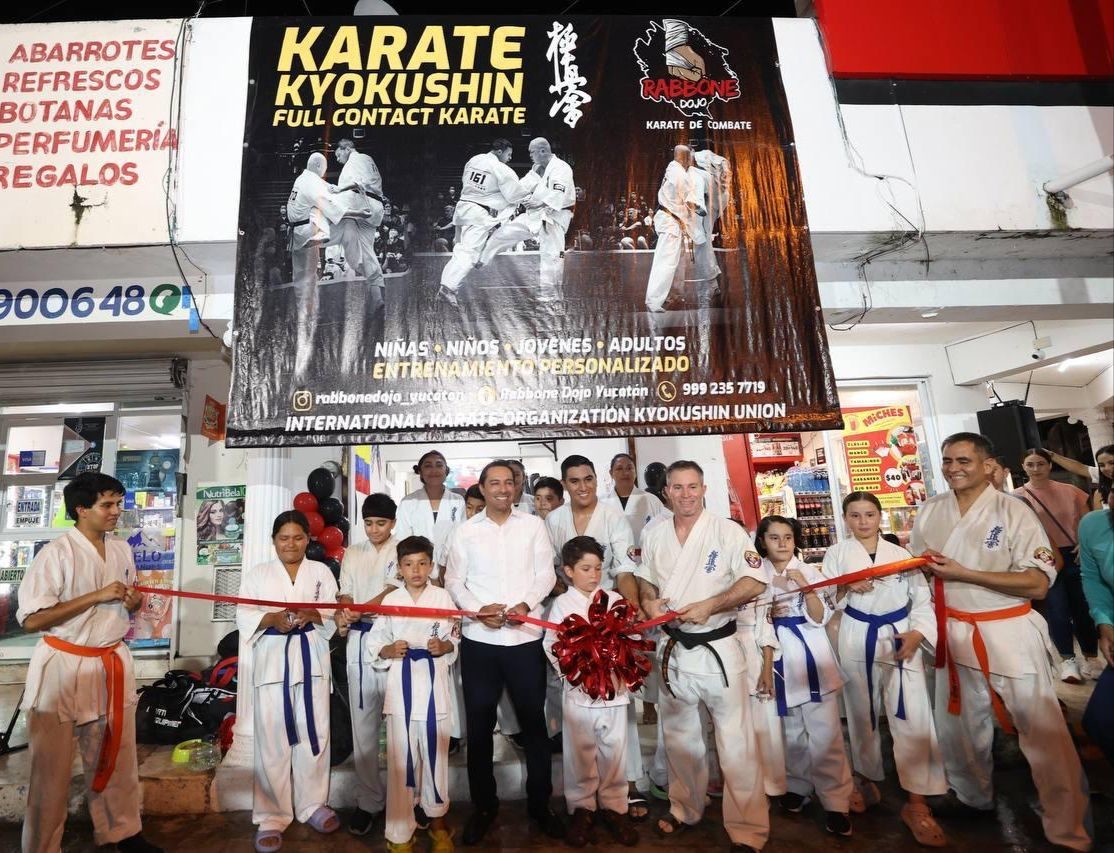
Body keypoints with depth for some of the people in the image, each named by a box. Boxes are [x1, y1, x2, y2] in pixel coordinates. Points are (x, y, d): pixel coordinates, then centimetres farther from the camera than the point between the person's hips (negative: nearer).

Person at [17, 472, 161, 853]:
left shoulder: (122, 549, 3)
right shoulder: (56, 553, -15)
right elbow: (32, 621, -17)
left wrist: (134, 601, -6)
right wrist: (98, 595, -23)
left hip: (112, 664, 6)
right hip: (64, 666, -6)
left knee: (117, 756, 17)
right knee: (52, 766, 9)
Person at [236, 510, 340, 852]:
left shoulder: (321, 571, 7)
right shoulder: (257, 574, 7)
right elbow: (243, 617, 0)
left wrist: (313, 614, -20)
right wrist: (272, 619, -19)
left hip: (311, 657, 1)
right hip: (272, 660, 0)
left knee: (313, 733, 6)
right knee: (272, 738, 1)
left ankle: (312, 804, 24)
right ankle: (272, 817, 16)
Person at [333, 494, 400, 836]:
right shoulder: (352, 553, 14)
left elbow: (392, 592, -12)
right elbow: (345, 594, 8)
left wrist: (357, 611, -25)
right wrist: (341, 616, -14)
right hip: (359, 642, 4)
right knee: (362, 723, 8)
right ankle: (369, 799, 20)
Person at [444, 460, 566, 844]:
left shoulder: (534, 525, 3)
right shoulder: (466, 530, 4)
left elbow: (546, 574, 0)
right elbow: (454, 580, 2)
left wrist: (526, 604, -16)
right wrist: (477, 609, -15)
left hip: (526, 638, 0)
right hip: (479, 640, 1)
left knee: (534, 722, 11)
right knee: (479, 726, 13)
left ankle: (540, 804, 30)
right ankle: (484, 806, 32)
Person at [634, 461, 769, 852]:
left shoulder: (728, 532, -11)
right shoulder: (653, 536, 3)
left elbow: (754, 582, -16)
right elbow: (645, 577, 15)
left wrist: (709, 606, -24)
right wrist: (648, 599, -6)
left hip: (717, 648, -4)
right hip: (672, 649, 5)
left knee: (736, 743, 1)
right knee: (679, 737, 20)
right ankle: (684, 808, 41)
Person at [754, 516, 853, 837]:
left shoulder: (809, 571, -2)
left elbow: (820, 618, -8)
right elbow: (763, 625, 1)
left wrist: (806, 587, -22)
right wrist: (766, 667, -2)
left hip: (813, 654, -1)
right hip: (781, 657, 2)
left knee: (825, 734, -3)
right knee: (792, 732, 14)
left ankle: (836, 803, 10)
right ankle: (798, 786, 33)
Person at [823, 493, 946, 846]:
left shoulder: (900, 554, 6)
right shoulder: (837, 554, 2)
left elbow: (922, 599, 3)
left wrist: (917, 634, -13)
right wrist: (846, 589, -20)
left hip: (901, 639, 1)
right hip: (858, 641, 0)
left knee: (912, 717, -5)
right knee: (863, 714, 12)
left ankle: (916, 802, 8)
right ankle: (867, 780, 33)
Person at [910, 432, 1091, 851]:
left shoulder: (1013, 511, -12)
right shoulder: (930, 510, 1)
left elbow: (1037, 583, -18)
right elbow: (916, 564, 14)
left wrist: (963, 573, -22)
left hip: (1008, 633, -4)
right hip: (955, 632, 5)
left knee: (1043, 731, 4)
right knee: (960, 723, 19)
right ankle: (974, 797, 42)